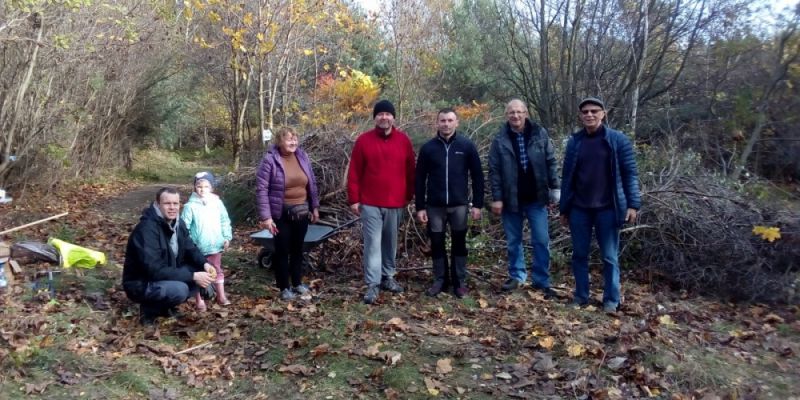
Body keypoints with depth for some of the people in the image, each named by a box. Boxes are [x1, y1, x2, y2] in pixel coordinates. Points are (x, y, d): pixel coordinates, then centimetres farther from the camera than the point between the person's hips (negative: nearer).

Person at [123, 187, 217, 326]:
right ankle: (149, 309, -3)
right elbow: (155, 270, -32)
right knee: (179, 289, -33)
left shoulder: (178, 223, -1)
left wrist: (204, 264, -16)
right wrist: (192, 276, -32)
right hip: (141, 284, -8)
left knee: (202, 271, -7)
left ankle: (165, 306, 6)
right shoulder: (147, 229, -27)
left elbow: (190, 249, 7)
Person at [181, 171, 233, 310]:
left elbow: (225, 221, 5)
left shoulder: (217, 203, -1)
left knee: (217, 270, 17)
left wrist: (227, 237, 0)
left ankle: (221, 296, 29)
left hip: (215, 245, 3)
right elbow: (184, 227, -8)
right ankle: (199, 300, 19)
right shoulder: (190, 206, -11)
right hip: (197, 248, -3)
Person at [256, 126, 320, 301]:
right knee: (282, 250, 6)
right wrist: (266, 217, -19)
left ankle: (297, 283, 32)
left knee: (298, 249, 16)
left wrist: (315, 207, 10)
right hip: (281, 214, -4)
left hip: (302, 211, 5)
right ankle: (284, 288, 20)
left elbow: (312, 183, 10)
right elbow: (261, 189, -15)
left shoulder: (302, 156, 1)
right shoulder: (269, 160, -14)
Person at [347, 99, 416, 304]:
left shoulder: (403, 140, 4)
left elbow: (409, 171, 10)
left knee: (390, 242, 13)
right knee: (372, 243, -3)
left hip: (396, 203, 2)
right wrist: (354, 199, -5)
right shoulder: (364, 140, -1)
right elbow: (354, 172, -2)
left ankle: (388, 277, 27)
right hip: (370, 203, -2)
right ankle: (373, 284, 0)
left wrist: (408, 196, 9)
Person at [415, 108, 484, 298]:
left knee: (459, 243, 8)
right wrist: (420, 207, -2)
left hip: (459, 205, -1)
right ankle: (440, 280, 22)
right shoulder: (428, 147, -1)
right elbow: (419, 179, 2)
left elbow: (477, 176, 1)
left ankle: (459, 281, 21)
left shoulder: (467, 146, -2)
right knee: (437, 243, 7)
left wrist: (477, 204, -3)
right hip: (435, 206, 1)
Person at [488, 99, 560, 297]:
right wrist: (496, 198, -8)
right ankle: (517, 276, 27)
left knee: (541, 241, 2)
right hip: (511, 199, 0)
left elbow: (550, 162, 3)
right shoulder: (500, 139, -3)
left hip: (536, 199, 0)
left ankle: (542, 281, 13)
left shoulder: (540, 134, -1)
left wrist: (554, 187, 0)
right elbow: (494, 170, -4)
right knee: (513, 241, 12)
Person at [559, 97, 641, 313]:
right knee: (579, 255, 9)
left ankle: (611, 301, 14)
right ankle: (581, 297, 21)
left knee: (610, 257, 4)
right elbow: (567, 177, 8)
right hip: (579, 209, 3)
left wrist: (633, 204, -11)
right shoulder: (574, 142, 5)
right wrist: (564, 209, 9)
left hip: (607, 209, -3)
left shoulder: (618, 140, -3)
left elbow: (630, 173, -3)